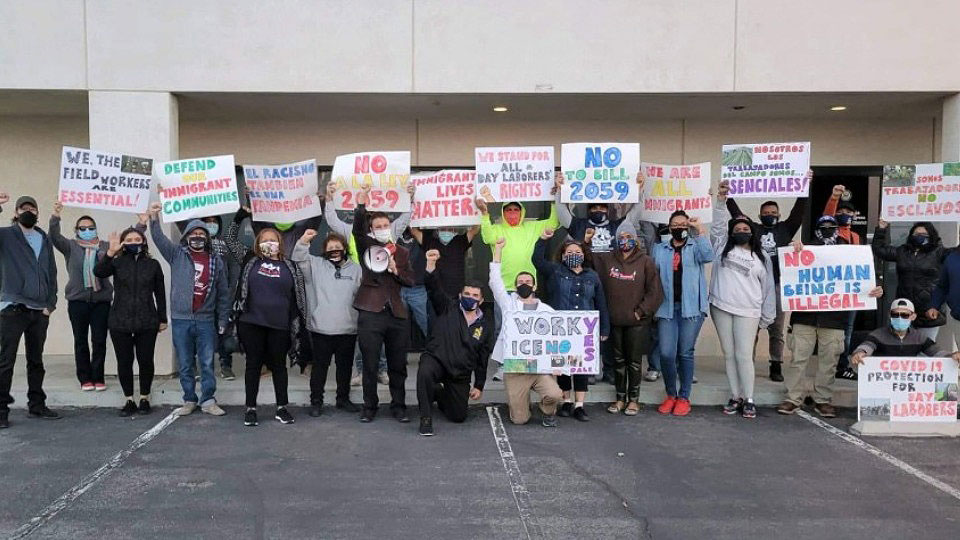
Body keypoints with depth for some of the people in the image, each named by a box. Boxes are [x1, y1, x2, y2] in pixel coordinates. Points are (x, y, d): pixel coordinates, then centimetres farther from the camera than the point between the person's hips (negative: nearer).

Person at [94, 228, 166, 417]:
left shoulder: (153, 264, 6)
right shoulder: (117, 263, 4)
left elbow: (160, 293, 9)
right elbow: (98, 272, -17)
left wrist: (163, 319, 7)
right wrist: (110, 253, -30)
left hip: (147, 323, 0)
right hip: (120, 322, 0)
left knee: (146, 361, 4)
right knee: (124, 362, 5)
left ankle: (144, 399, 18)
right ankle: (129, 400, 17)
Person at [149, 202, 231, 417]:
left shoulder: (216, 260, 6)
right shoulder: (177, 254, 5)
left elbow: (223, 293, 9)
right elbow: (159, 239, -11)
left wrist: (223, 320, 7)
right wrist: (154, 218, -28)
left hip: (206, 321, 0)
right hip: (181, 319, 0)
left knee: (207, 364, 4)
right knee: (185, 365, 9)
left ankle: (208, 401, 13)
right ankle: (189, 400, 19)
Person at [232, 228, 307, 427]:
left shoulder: (290, 267, 6)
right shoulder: (251, 262, 7)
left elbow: (297, 296, 7)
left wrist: (296, 323, 4)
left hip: (279, 326, 0)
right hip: (252, 324, 0)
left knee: (279, 365, 10)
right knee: (253, 364, 7)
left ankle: (282, 408, 18)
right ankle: (251, 409, 15)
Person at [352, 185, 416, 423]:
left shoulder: (402, 253, 15)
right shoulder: (367, 247, 6)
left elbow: (410, 280, 10)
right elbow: (357, 229, -13)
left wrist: (395, 269, -8)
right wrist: (361, 205, -28)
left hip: (397, 314, 3)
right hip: (370, 313, -2)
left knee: (398, 366, 8)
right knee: (370, 365, 3)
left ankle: (398, 406, 20)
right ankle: (369, 406, 17)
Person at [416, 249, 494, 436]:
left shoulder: (486, 323, 7)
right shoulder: (448, 308, 1)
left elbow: (484, 358, 10)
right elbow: (434, 288, -17)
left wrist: (479, 385, 9)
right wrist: (431, 264, -33)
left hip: (461, 374, 4)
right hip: (436, 359, -3)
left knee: (459, 416, 7)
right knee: (424, 372, -39)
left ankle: (440, 394, 41)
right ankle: (426, 417, -19)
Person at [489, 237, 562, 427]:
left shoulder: (547, 310, 12)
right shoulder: (508, 303, 11)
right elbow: (495, 281, 3)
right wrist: (498, 248, 3)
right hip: (514, 367, 0)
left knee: (554, 395, -28)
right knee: (519, 419, -3)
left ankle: (548, 412, 8)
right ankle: (516, 401, 33)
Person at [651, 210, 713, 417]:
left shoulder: (696, 247, 6)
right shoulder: (659, 249, 14)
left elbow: (708, 257, -16)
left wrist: (700, 231, -21)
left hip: (691, 307, -2)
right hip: (667, 307, 2)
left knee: (685, 353, 2)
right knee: (666, 353, -3)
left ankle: (684, 397, 14)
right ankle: (670, 395, 16)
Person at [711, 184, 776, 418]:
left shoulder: (761, 257, 10)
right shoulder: (723, 247, 11)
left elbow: (768, 288, 10)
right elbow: (718, 225, -1)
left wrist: (767, 318, 7)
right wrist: (721, 200, -13)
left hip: (747, 312, -1)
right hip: (721, 308, 1)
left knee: (744, 356, -5)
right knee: (729, 355, 6)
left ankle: (749, 400, 6)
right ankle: (735, 397, 16)